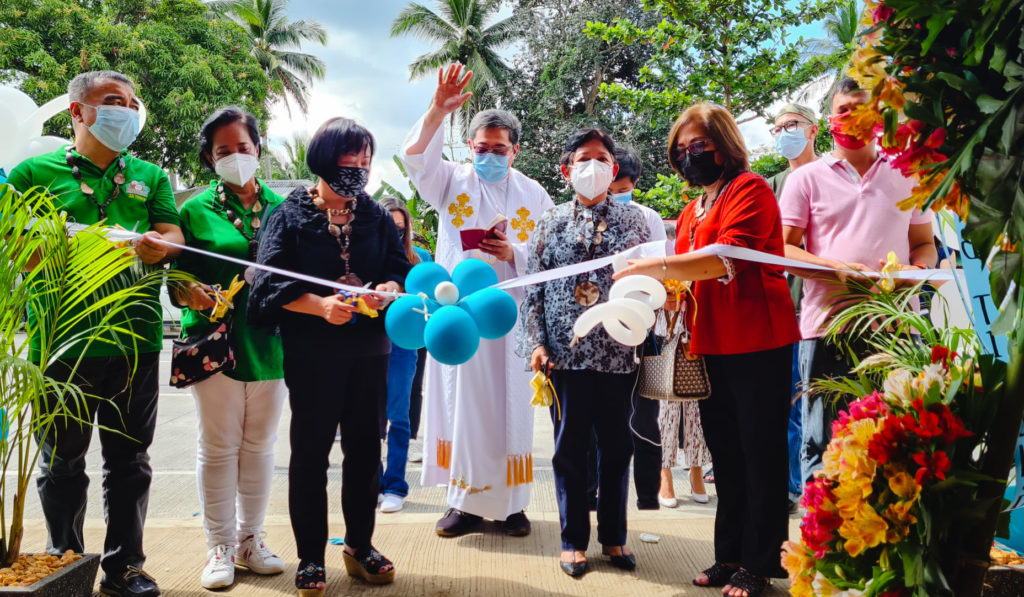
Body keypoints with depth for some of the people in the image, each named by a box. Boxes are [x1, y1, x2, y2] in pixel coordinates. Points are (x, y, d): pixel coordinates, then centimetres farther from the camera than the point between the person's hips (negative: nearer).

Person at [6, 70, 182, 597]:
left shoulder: (149, 176, 15)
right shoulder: (35, 172, 6)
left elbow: (173, 235, 3)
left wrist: (158, 246, -19)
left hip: (136, 340, 2)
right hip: (62, 339, -2)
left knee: (129, 461, 9)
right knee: (62, 462, 9)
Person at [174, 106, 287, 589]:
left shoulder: (280, 206, 7)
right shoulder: (196, 210, 2)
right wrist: (189, 292, -20)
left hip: (270, 344, 2)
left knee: (259, 445, 11)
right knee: (218, 446, 5)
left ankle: (250, 540, 25)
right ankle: (220, 547, 18)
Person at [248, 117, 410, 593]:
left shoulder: (376, 216, 11)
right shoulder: (291, 213, 0)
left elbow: (401, 266, 4)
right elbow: (271, 281, -9)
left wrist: (389, 289, -18)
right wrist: (321, 305, -22)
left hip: (369, 349, 4)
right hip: (312, 352, -3)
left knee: (365, 447, 10)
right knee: (310, 451, 4)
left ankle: (360, 546, 26)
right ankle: (310, 556, 17)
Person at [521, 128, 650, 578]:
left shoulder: (633, 220, 8)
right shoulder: (551, 222, 8)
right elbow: (534, 288, 5)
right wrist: (537, 342, -3)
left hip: (619, 352, 1)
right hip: (566, 352, 0)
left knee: (616, 447, 9)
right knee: (570, 447, 6)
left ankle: (614, 537, 24)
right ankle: (573, 540, 20)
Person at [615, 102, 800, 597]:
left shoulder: (749, 189, -7)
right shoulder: (690, 213, 17)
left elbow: (729, 256, -22)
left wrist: (655, 267, -26)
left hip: (758, 343, -8)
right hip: (712, 347, 8)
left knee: (760, 456, 1)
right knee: (726, 455, 14)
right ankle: (730, 556, 25)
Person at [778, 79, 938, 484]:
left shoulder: (906, 176, 17)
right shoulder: (807, 178, 8)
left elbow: (925, 243, 20)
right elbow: (784, 249, 1)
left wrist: (918, 270, -3)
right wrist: (837, 268, -15)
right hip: (827, 325, -2)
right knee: (823, 444, -1)